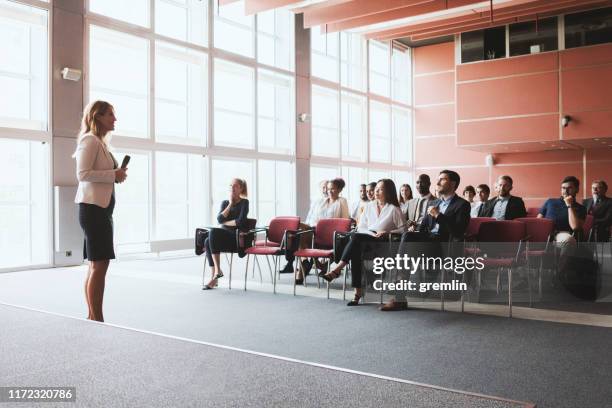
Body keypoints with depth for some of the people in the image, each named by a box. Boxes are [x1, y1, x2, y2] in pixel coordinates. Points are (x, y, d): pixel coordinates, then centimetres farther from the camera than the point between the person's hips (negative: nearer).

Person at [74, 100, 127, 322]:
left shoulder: (100, 142, 20)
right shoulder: (90, 140, -9)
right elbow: (83, 174, -18)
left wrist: (117, 175, 9)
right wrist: (114, 175, -15)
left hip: (101, 207, 10)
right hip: (93, 207, -10)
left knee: (96, 264, 10)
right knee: (100, 264, -10)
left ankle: (92, 317, 16)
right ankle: (97, 319, -6)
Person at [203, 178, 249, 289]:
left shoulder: (244, 202, 0)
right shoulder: (225, 202, 16)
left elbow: (240, 221, -14)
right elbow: (219, 219, -2)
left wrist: (225, 222, -3)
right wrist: (230, 204, -4)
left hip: (237, 238, -5)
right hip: (224, 237, 5)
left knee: (213, 231, -30)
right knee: (207, 241, -28)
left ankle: (218, 270, -27)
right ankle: (215, 278, -27)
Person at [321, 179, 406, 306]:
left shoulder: (394, 209, 5)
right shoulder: (369, 206, 20)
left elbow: (403, 229, 1)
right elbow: (361, 227, 15)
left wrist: (387, 233, -13)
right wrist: (372, 233, -4)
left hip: (382, 243, -4)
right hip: (365, 240, 4)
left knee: (355, 237, -32)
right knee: (356, 252, -33)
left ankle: (338, 269, -33)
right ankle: (358, 291, -34)